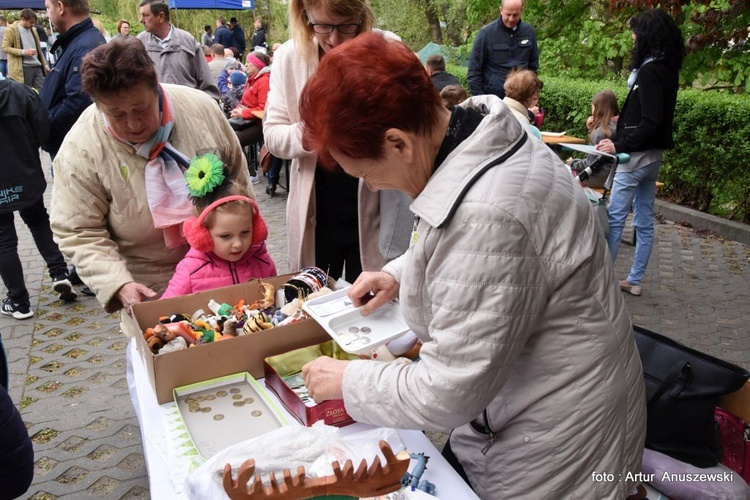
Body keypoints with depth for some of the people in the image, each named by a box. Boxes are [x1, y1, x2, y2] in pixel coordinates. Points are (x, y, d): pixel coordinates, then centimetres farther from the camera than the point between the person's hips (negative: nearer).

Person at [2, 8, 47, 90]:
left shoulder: (33, 29, 16)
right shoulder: (11, 30, -4)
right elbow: (5, 48, -8)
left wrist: (44, 64, 16)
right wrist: (23, 52, -19)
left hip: (37, 66, 6)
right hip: (23, 68, -6)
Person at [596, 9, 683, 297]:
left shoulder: (649, 71, -16)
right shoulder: (668, 70, 12)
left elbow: (650, 123, -22)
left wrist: (620, 146, -21)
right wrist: (622, 137, 11)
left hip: (637, 155, -9)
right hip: (654, 155, 10)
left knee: (614, 218, -3)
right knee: (644, 221, 12)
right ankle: (634, 281, 21)